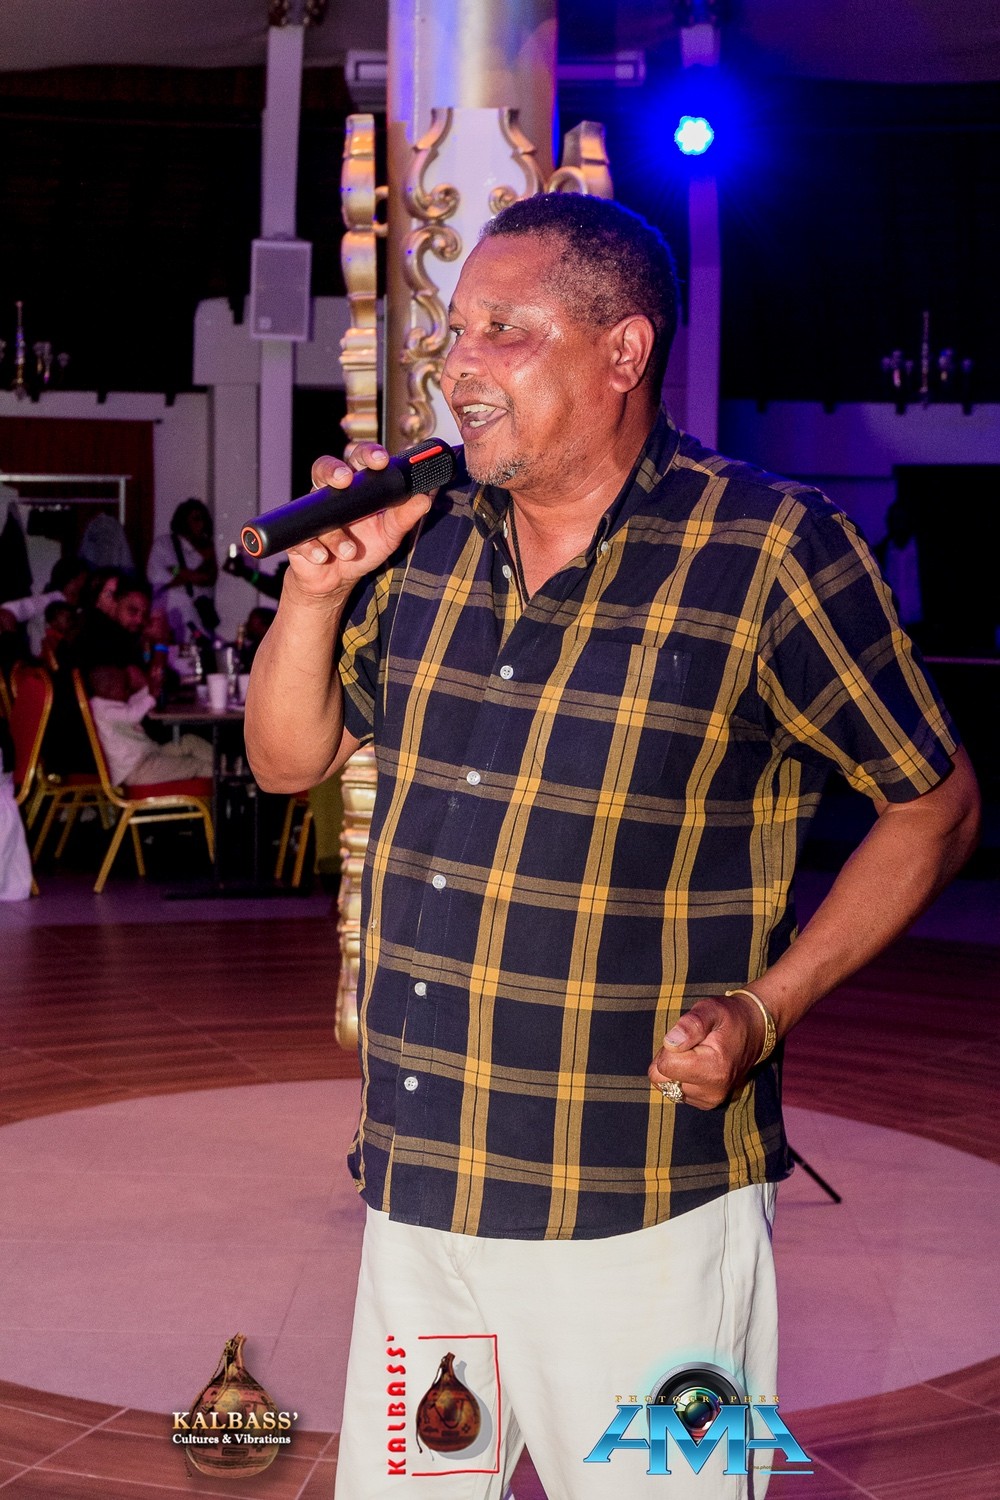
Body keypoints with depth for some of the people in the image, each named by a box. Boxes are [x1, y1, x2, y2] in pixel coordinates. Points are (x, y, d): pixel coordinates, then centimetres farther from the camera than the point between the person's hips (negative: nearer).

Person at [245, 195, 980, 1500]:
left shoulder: (772, 553, -9)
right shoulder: (432, 544, 5)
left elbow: (935, 806, -2)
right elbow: (289, 760, 14)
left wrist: (763, 1012, -13)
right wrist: (318, 588, -4)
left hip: (644, 1211, -5)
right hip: (416, 1191, 5)